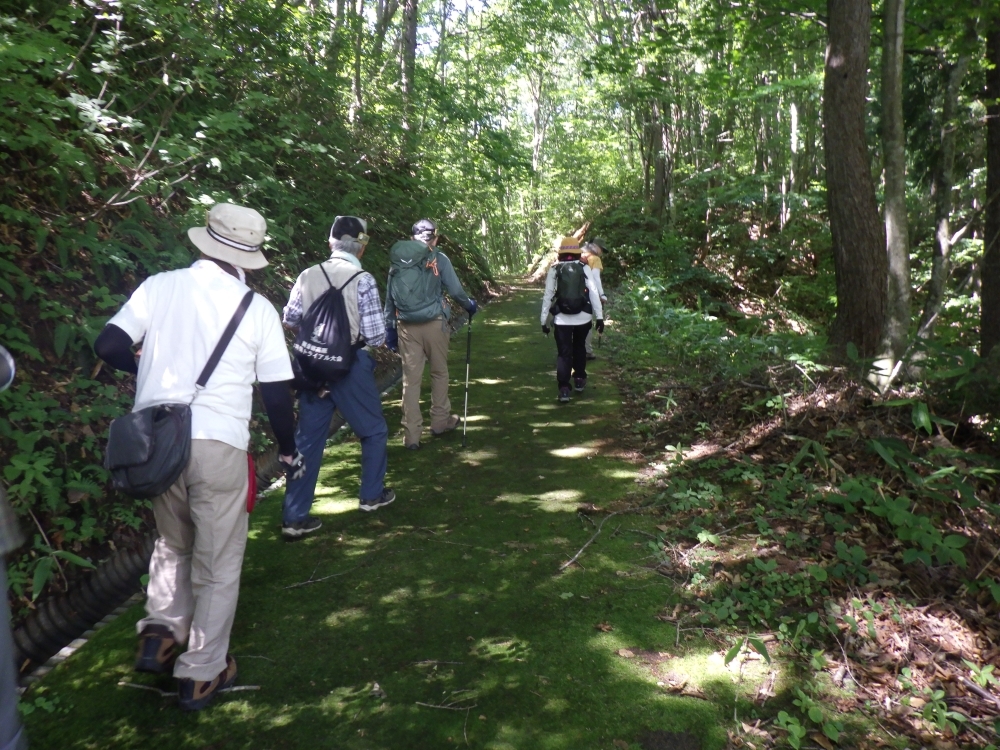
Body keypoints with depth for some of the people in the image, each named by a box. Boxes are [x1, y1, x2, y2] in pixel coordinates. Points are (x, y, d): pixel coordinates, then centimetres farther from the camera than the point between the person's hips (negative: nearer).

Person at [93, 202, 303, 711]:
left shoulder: (159, 286, 2)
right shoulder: (257, 308, -2)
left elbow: (108, 346, 0)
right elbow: (276, 391, -1)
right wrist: (288, 450, 13)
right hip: (218, 444, -3)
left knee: (172, 542, 27)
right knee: (218, 562, 11)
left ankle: (161, 634, 18)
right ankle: (202, 674, 19)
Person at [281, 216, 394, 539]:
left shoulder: (308, 276, -2)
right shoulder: (362, 280, -14)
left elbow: (290, 320, 5)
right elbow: (376, 336, -14)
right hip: (350, 366, -4)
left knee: (308, 437, 10)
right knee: (373, 430, 19)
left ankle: (295, 517, 12)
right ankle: (372, 494, 33)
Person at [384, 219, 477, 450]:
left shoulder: (398, 261, 7)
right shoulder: (439, 259, -3)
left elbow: (389, 298, 9)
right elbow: (455, 290, -3)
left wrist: (389, 329, 16)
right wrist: (469, 305, 17)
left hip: (406, 326, 3)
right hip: (434, 324, -2)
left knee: (410, 378, 4)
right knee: (439, 372, 17)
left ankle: (412, 435, 5)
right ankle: (440, 421, 29)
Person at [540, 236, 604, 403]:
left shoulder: (554, 270, -1)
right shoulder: (585, 268, 0)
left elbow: (548, 296, -2)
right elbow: (594, 293, -5)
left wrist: (544, 320, 4)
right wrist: (599, 317, -2)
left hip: (562, 318, -1)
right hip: (583, 317, 1)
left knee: (564, 352, 4)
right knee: (579, 347, 24)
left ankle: (564, 388, -7)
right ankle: (579, 380, 31)